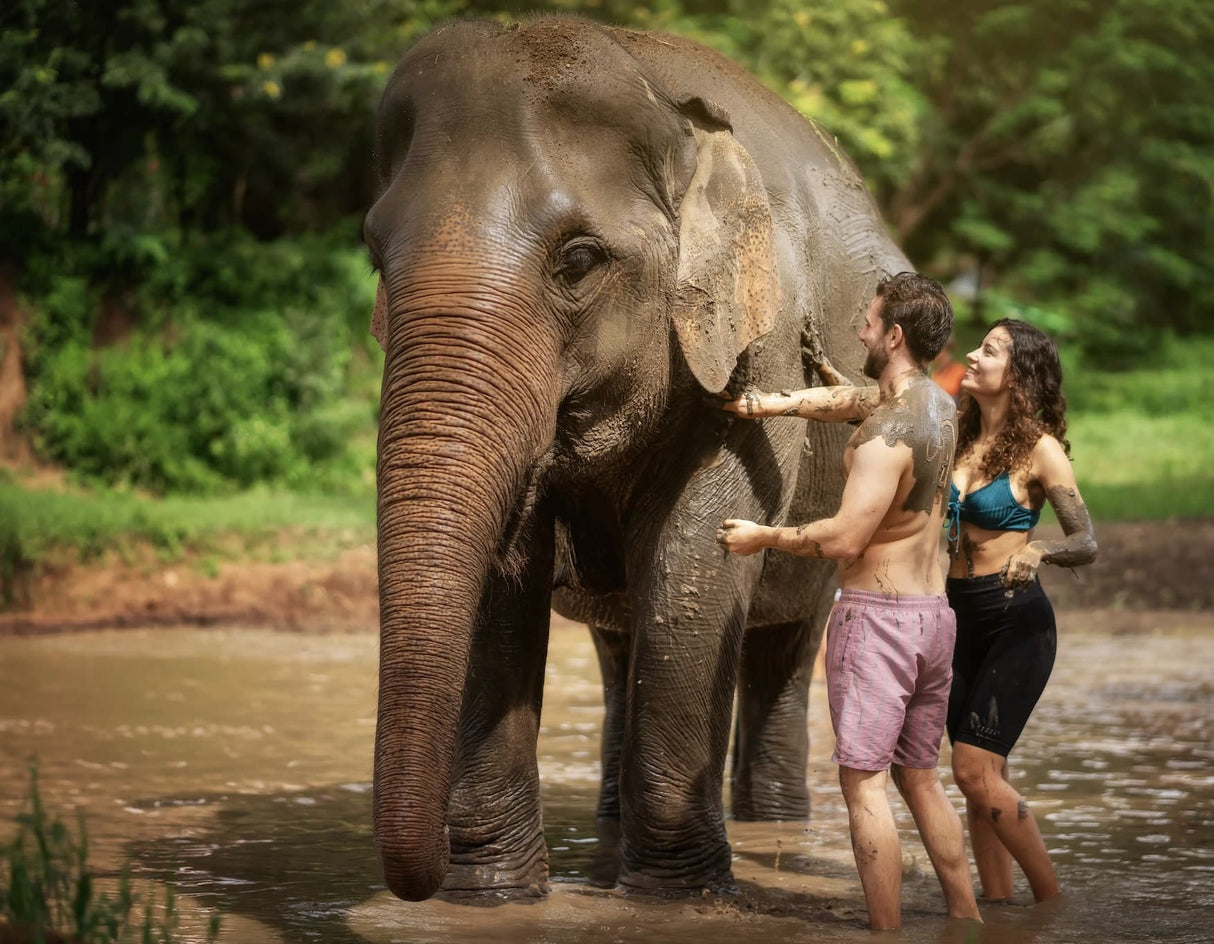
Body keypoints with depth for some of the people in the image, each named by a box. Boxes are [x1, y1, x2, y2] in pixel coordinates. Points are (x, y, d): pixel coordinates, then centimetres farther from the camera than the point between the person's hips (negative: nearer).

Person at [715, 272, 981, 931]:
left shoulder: (888, 432, -19)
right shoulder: (938, 404, 8)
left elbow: (845, 538, -21)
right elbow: (847, 399, 25)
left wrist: (763, 537, -8)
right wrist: (773, 404, 19)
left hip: (876, 616, -9)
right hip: (934, 615, 9)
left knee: (865, 782, -4)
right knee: (920, 779, 16)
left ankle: (887, 933, -6)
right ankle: (969, 922, 16)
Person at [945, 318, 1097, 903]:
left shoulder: (1039, 449, -10)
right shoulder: (957, 437, 8)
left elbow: (1087, 543, -14)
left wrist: (1037, 551, -34)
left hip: (1015, 619, -6)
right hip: (959, 615, 6)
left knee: (974, 772, -12)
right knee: (985, 775, 7)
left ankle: (1052, 901, 0)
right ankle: (995, 901, 13)